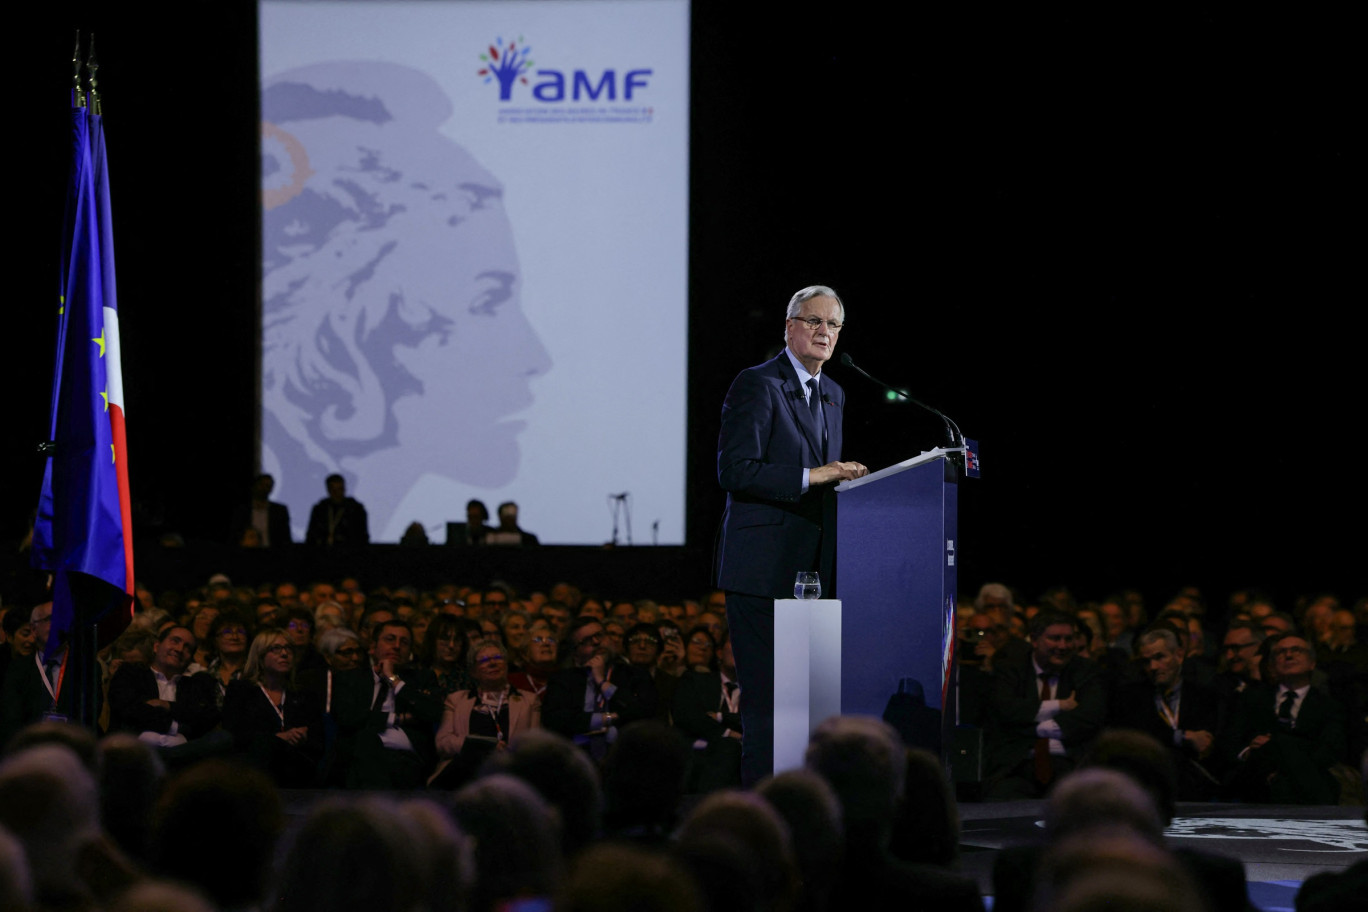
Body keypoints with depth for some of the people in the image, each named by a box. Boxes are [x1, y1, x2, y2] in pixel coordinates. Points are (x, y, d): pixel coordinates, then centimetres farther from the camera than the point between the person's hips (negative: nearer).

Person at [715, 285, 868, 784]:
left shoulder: (832, 395, 19)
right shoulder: (757, 385, -8)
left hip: (811, 569, 8)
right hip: (763, 569, -8)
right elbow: (734, 471, -16)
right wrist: (810, 476, -20)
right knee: (767, 692, -9)